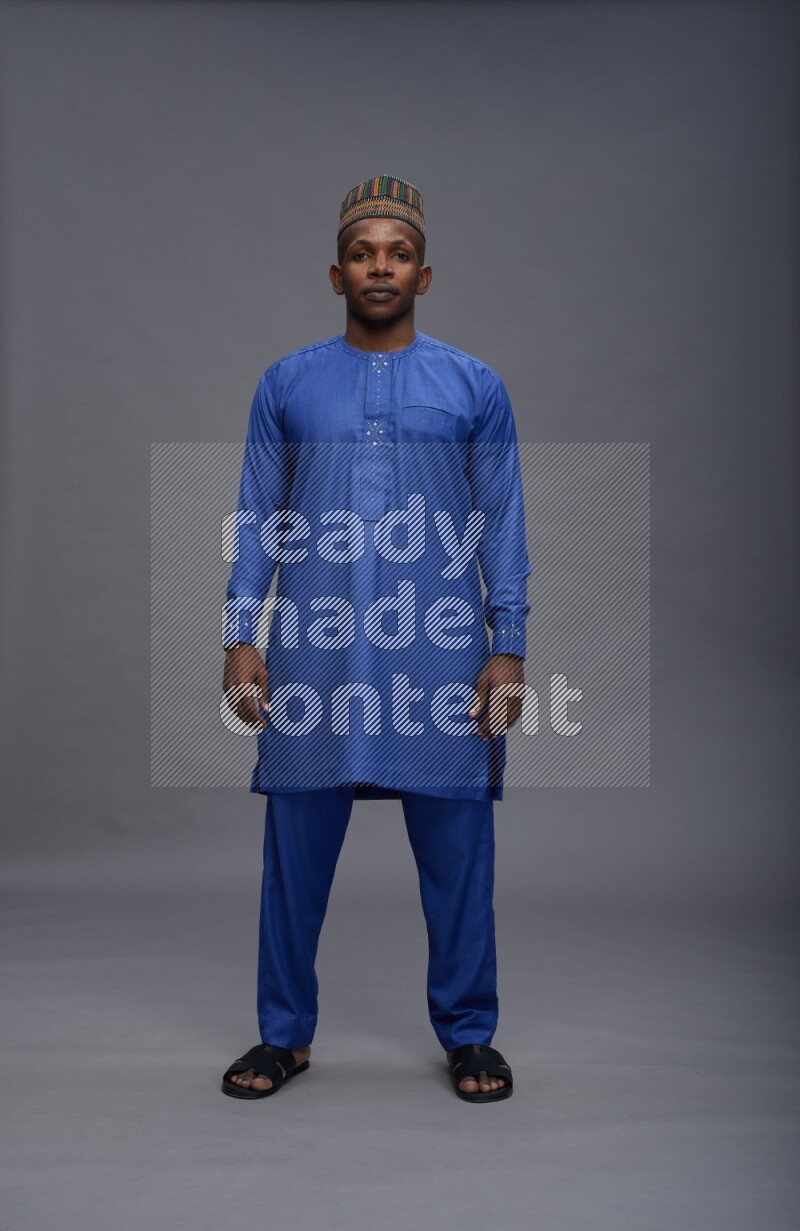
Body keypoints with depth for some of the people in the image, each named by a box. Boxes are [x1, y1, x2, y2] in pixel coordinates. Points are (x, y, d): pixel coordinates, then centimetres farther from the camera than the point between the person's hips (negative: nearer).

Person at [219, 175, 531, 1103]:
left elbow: (503, 528, 5)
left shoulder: (476, 388, 7)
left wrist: (509, 648, -2)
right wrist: (240, 636, -1)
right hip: (312, 654, 1)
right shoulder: (287, 385, 9)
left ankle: (468, 1034, 23)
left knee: (457, 848, 5)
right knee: (296, 845, 6)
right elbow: (257, 521, 8)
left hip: (442, 657, 0)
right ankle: (285, 1034, 24)